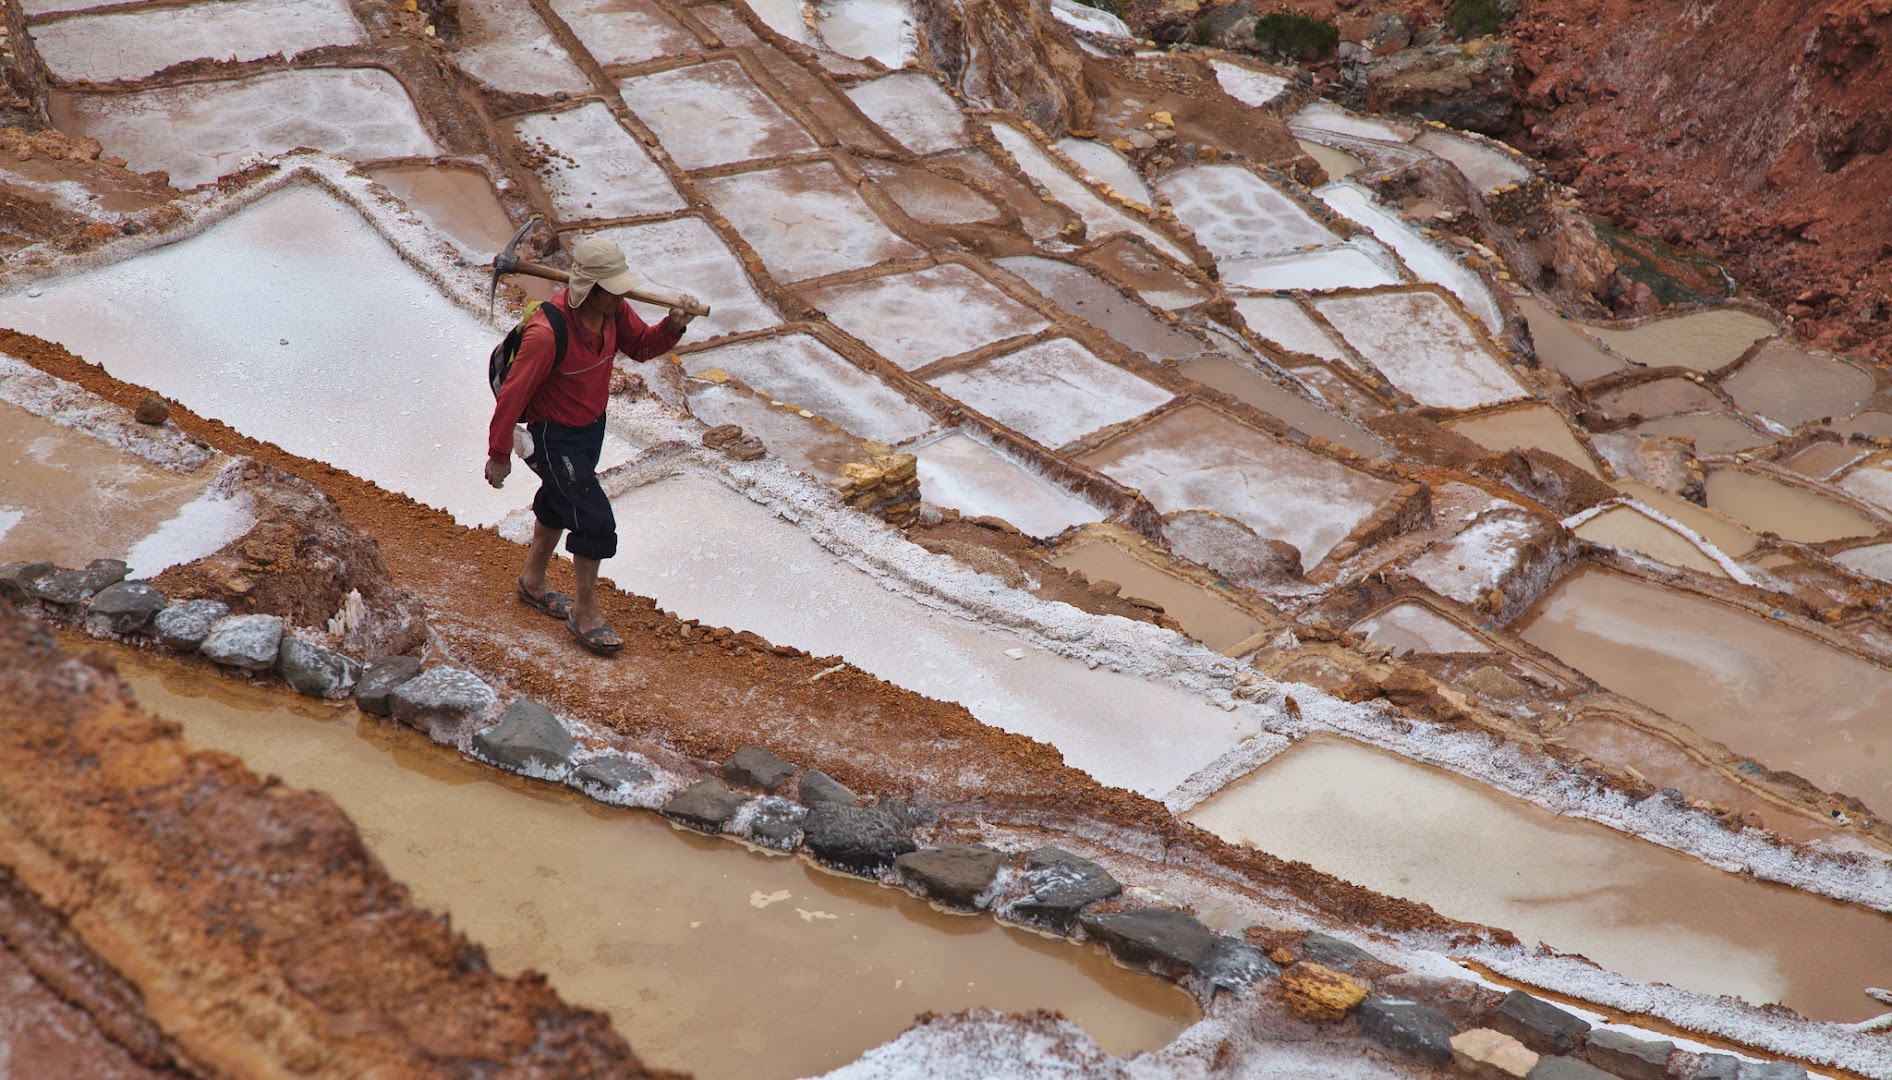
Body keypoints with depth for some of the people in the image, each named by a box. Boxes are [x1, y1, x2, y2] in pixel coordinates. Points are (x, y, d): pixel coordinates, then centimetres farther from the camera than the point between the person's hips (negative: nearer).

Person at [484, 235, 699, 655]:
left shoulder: (612, 310, -13)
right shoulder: (547, 333, -35)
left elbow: (641, 345, 5)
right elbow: (512, 395, -26)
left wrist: (673, 325, -17)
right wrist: (499, 455, -16)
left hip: (591, 425, 8)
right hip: (554, 437, -8)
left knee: (558, 502, 27)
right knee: (596, 521, -7)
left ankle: (533, 581, 51)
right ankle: (585, 613, 12)